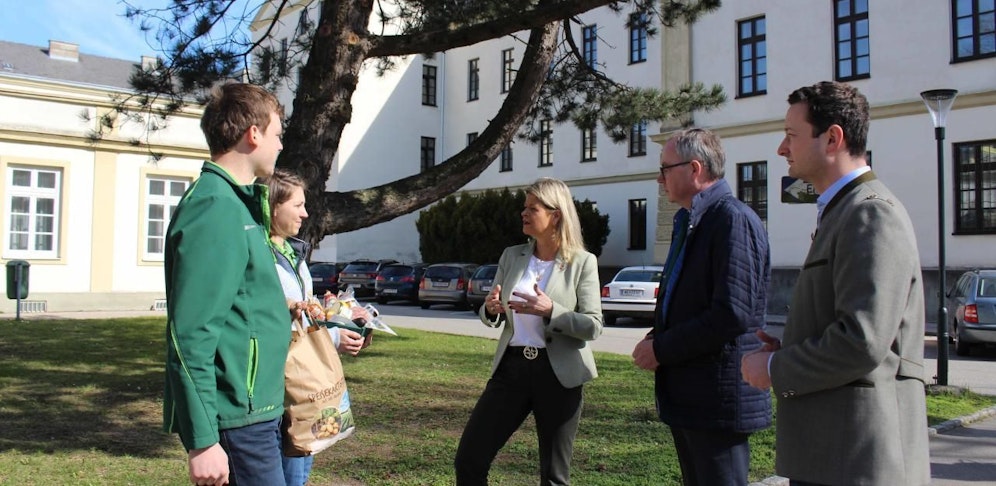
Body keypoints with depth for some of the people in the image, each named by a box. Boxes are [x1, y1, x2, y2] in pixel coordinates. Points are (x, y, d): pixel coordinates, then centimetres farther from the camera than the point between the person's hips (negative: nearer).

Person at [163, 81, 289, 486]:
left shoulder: (237, 201, 13)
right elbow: (190, 336, -22)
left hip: (253, 409, 10)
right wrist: (202, 440, -22)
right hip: (235, 419, -10)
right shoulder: (214, 209, -17)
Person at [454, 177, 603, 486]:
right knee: (469, 460, 1)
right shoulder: (511, 256, 7)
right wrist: (490, 309, -11)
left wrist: (550, 311, -24)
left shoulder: (582, 262, -5)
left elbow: (593, 326, -10)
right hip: (512, 367, 4)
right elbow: (491, 317, 12)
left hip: (558, 373, -3)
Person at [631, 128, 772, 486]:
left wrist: (662, 348, -16)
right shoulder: (690, 222, 15)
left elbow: (733, 314, -24)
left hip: (718, 398, -9)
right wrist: (655, 338, 3)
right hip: (686, 395, 9)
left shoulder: (734, 219, -16)